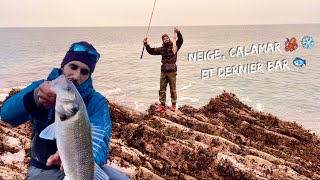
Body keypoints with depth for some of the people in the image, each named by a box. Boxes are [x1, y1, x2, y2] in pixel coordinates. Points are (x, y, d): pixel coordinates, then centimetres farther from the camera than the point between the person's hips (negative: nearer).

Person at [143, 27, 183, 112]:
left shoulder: (174, 46, 5)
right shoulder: (162, 49, 14)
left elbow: (180, 40, -11)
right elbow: (151, 51, 14)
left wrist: (178, 33, -25)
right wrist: (146, 44, 5)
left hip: (172, 71, -4)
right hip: (163, 71, 4)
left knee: (173, 88, 3)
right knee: (162, 88, 5)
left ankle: (173, 104, 15)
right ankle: (162, 104, 12)